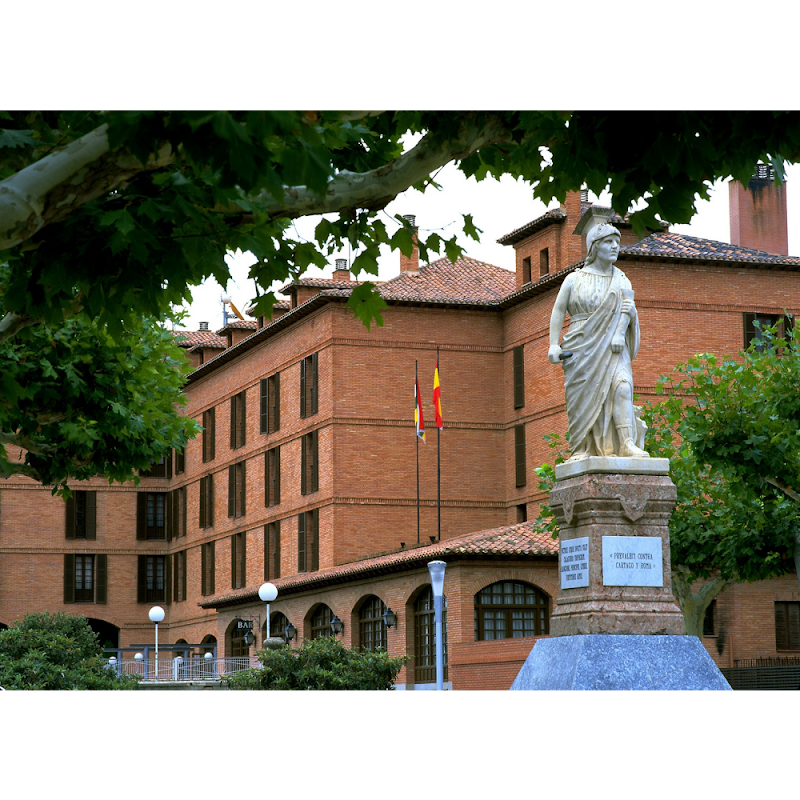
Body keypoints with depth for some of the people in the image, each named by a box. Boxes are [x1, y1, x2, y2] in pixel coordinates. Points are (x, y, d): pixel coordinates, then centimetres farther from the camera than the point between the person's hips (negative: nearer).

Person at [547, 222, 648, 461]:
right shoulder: (574, 280, 10)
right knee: (583, 396, -6)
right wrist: (553, 344, -5)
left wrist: (619, 334, -17)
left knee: (621, 386, -19)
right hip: (581, 347, -1)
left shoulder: (621, 281, 15)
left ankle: (627, 443, -25)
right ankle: (581, 449, -3)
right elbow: (558, 312, 7)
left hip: (612, 348, 1)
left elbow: (626, 309, 1)